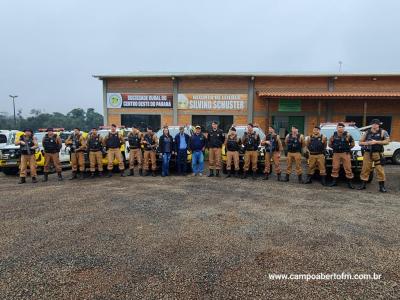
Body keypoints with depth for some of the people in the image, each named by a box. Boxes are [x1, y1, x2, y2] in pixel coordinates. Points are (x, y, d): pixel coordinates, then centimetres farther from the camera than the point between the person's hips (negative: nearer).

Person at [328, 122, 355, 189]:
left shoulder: (347, 135, 0)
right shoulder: (334, 135, 7)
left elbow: (353, 143, 8)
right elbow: (329, 144, 18)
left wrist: (348, 148, 1)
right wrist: (334, 147, 7)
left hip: (345, 154, -2)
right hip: (336, 154, 2)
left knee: (348, 168, -3)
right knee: (335, 168, 4)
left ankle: (349, 183, 5)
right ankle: (334, 181, 13)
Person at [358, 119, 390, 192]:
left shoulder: (383, 132, 3)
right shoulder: (367, 132, 11)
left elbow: (387, 141, -8)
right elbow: (360, 142, 10)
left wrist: (376, 142, -15)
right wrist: (367, 143, -9)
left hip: (378, 153, -3)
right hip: (367, 153, 3)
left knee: (380, 169, -5)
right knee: (365, 169, 4)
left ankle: (382, 186, 4)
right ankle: (363, 184, 14)